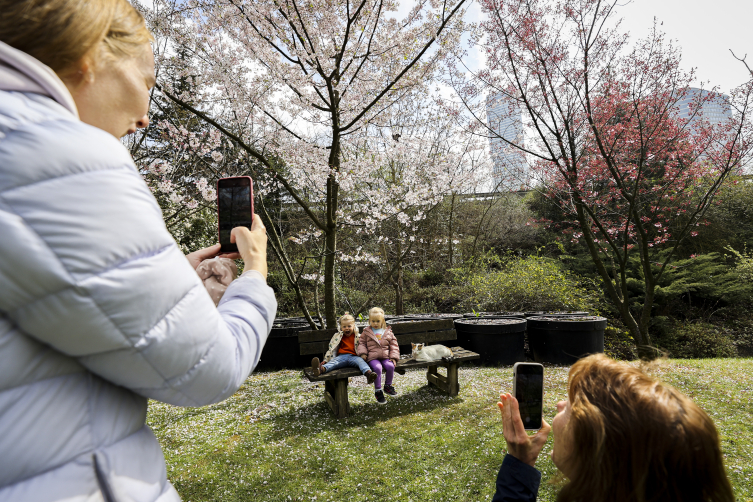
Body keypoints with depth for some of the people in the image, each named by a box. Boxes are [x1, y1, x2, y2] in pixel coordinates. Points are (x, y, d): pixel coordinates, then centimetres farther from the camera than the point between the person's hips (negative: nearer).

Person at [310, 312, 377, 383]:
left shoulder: (358, 337, 17)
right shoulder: (338, 337, 18)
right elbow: (331, 348, 15)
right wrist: (325, 360, 6)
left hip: (353, 356, 0)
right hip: (341, 356, 0)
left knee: (361, 361, -32)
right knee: (333, 361, -30)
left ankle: (368, 373, -61)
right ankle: (321, 369, -61)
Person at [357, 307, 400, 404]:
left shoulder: (388, 332, 11)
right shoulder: (366, 332, 10)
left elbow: (393, 345, 12)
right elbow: (361, 343, 11)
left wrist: (393, 357, 1)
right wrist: (362, 353, -7)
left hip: (385, 357, 2)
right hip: (372, 357, -2)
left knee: (390, 366, -26)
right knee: (377, 368, -30)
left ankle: (388, 386, 2)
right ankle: (378, 391, -14)